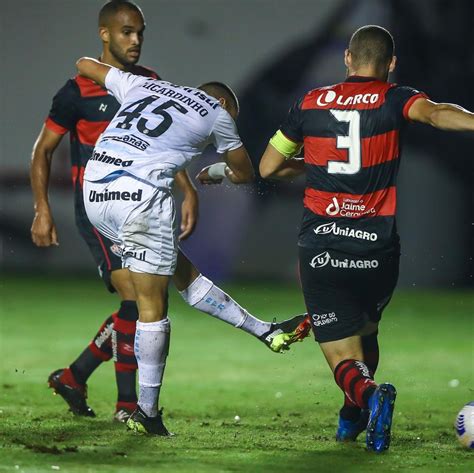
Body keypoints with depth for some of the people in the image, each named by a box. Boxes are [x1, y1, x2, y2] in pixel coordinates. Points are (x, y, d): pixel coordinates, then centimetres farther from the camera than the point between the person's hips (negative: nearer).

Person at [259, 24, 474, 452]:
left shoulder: (311, 104, 8)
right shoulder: (393, 100, 0)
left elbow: (268, 168, 16)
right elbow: (434, 113, -23)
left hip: (321, 250, 0)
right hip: (377, 251, 0)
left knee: (344, 359, -1)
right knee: (365, 329, 30)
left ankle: (369, 394, -32)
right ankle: (354, 417, 37)